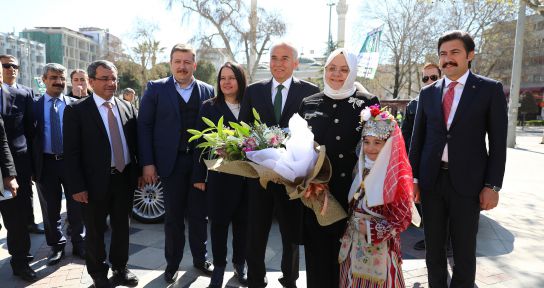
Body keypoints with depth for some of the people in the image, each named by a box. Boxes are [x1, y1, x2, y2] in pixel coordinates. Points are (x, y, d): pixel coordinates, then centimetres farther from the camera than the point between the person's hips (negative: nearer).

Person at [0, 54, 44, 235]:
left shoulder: (26, 92, 4)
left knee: (25, 190, 13)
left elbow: (30, 123, 5)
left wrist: (31, 149, 4)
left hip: (21, 151, 2)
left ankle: (28, 222, 27)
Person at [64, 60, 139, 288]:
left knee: (122, 226, 17)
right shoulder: (76, 110, -6)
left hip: (125, 178, 4)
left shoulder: (127, 107, 6)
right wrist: (77, 186, -13)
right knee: (95, 230, 13)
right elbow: (71, 152, -9)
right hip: (95, 182, -3)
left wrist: (139, 172, 4)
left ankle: (120, 268, 37)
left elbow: (135, 142, 9)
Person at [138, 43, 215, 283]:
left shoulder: (208, 91, 5)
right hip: (171, 162, -1)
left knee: (199, 214, 12)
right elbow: (144, 126, -2)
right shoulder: (156, 89, 1)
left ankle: (200, 259, 31)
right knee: (173, 216, 10)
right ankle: (172, 263, 28)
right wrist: (147, 163, -7)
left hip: (200, 162, 2)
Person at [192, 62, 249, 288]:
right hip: (219, 174, -1)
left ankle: (240, 263, 30)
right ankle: (219, 266, 26)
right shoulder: (209, 107, 1)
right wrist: (199, 175, -4)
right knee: (219, 222, 8)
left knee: (243, 221, 12)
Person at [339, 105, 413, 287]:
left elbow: (403, 218, -15)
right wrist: (351, 227, 7)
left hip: (379, 248, -6)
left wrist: (373, 230, -17)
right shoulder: (361, 169, 4)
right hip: (353, 243, 6)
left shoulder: (397, 178, -16)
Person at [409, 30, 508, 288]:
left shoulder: (490, 89, -1)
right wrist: (413, 177, 5)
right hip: (431, 180, 3)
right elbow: (417, 138, 9)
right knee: (433, 246, 13)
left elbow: (498, 142, -3)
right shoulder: (428, 93, 7)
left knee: (464, 249, 10)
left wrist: (492, 185, -8)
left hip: (467, 181, -3)